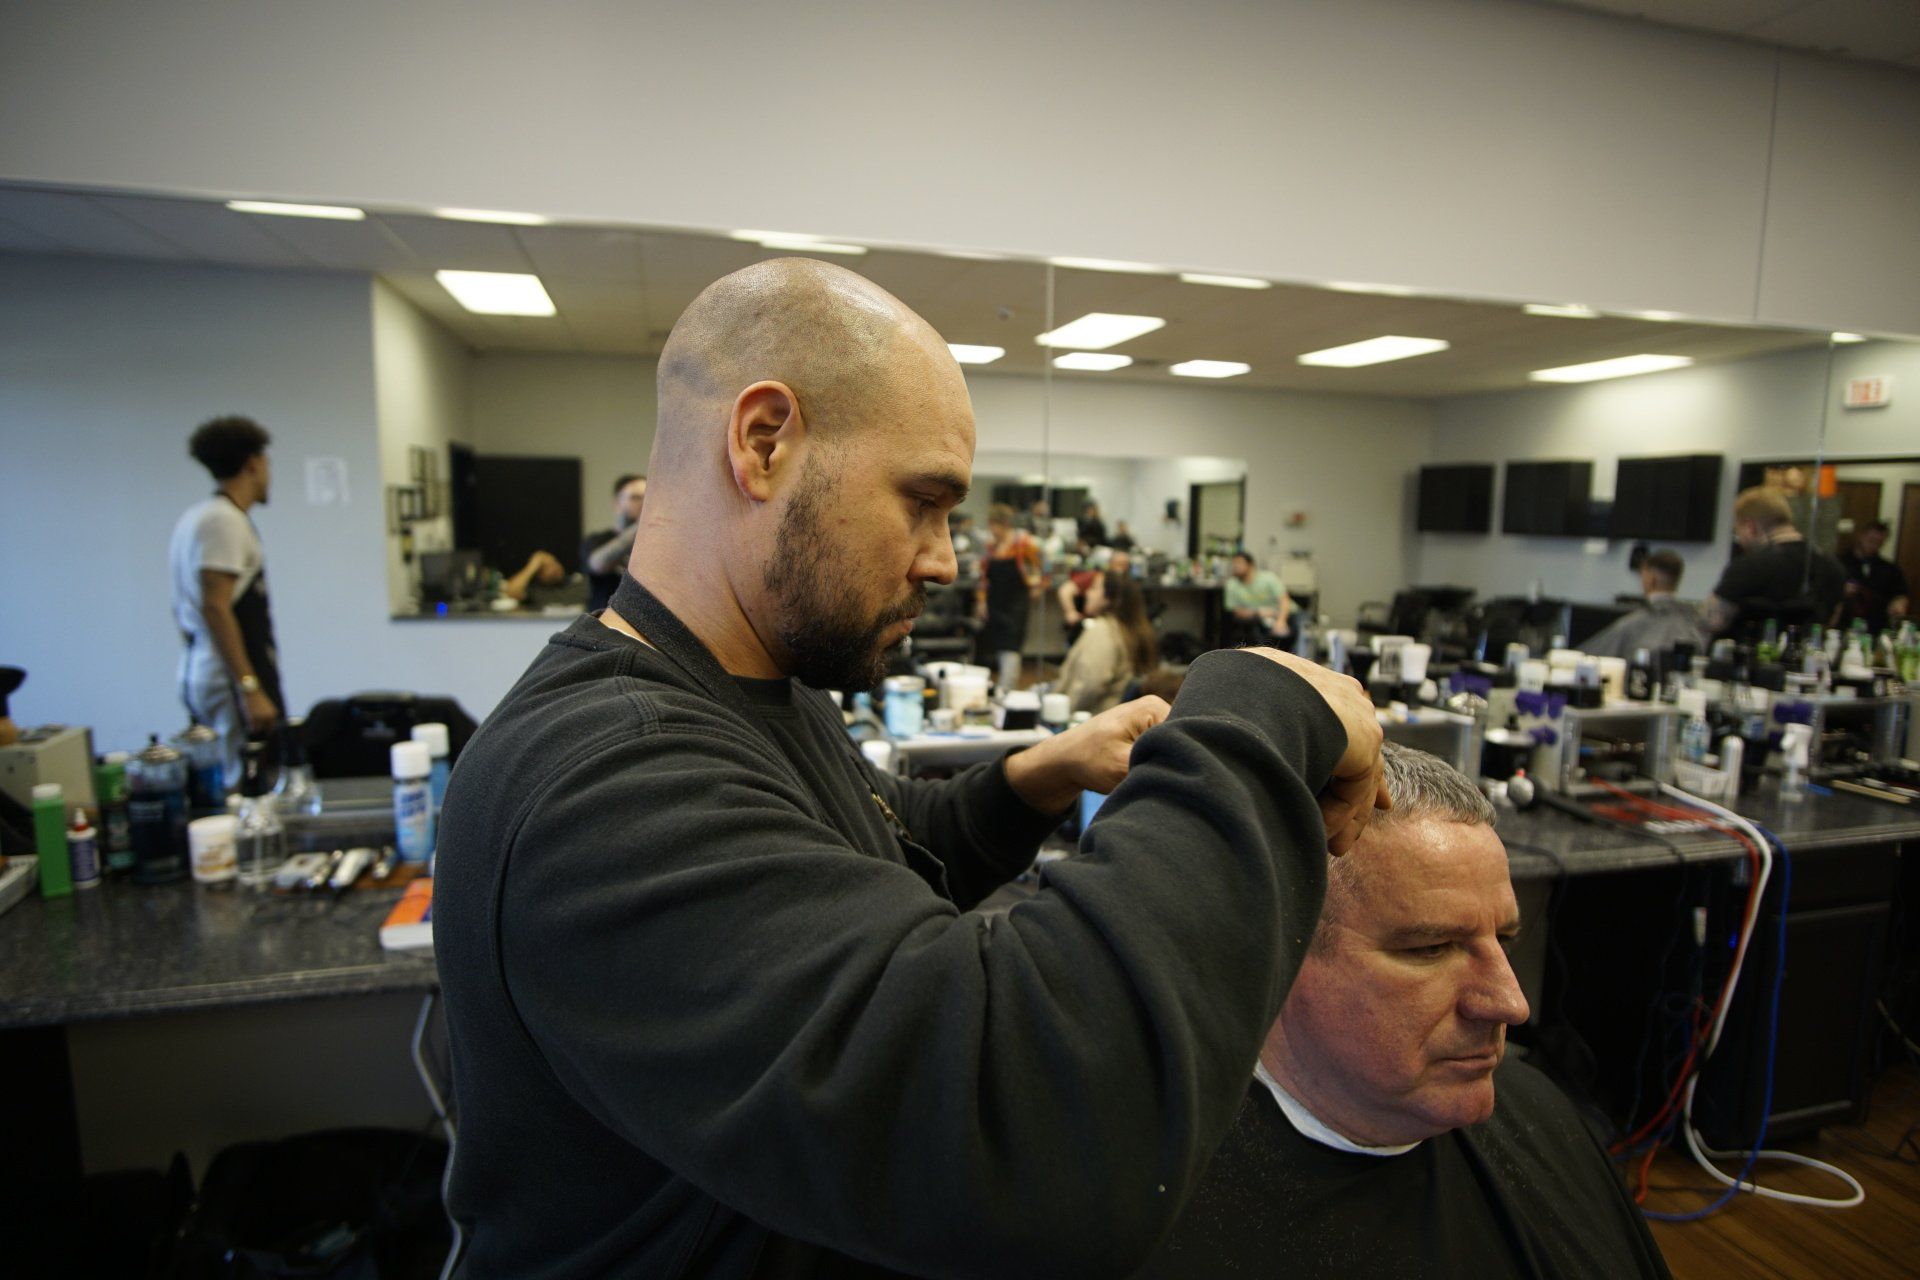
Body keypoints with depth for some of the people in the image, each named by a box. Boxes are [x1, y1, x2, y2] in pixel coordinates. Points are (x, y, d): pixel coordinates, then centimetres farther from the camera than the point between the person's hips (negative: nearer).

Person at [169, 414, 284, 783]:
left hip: (196, 674, 10)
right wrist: (251, 689, -24)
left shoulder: (194, 517, 18)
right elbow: (215, 607, -21)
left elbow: (184, 609, 23)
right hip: (233, 680, -10)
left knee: (223, 789, 13)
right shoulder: (225, 520, -13)